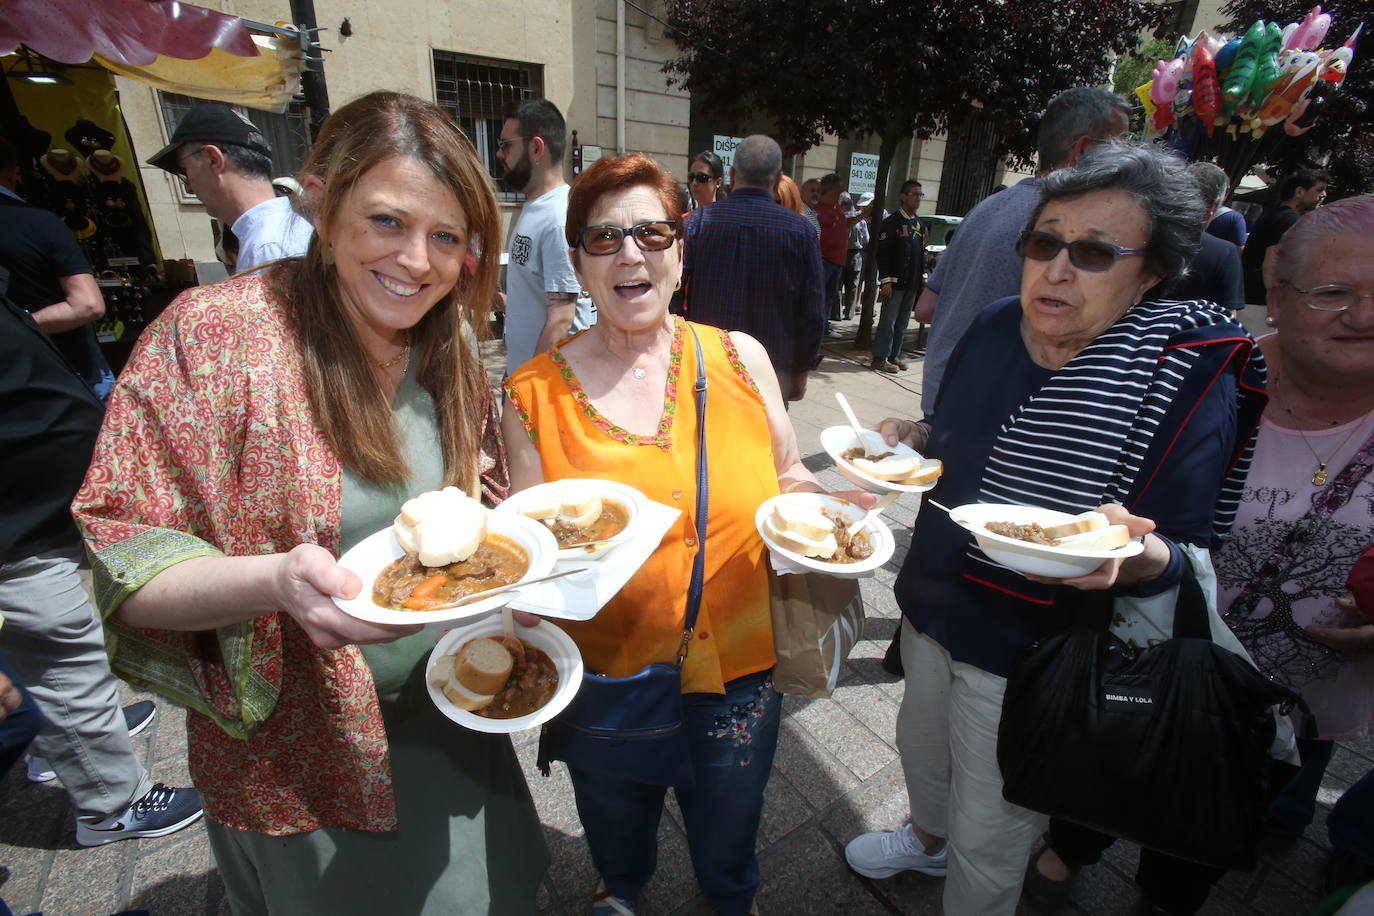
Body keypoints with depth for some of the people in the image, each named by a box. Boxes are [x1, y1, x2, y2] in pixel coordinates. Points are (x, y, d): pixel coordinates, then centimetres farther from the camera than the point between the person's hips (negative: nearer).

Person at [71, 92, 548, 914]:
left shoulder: (451, 344, -4)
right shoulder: (213, 333, -19)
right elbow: (122, 566, -18)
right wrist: (276, 583, -36)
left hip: (452, 720, 4)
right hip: (304, 764, -4)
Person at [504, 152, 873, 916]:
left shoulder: (740, 357, -7)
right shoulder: (535, 394, -10)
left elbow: (787, 473, 5)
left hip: (737, 663, 1)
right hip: (605, 673, 1)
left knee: (728, 842, 27)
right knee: (616, 831, 32)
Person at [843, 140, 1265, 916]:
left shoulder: (1190, 376, -20)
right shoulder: (994, 328, -5)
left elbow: (1187, 555, -16)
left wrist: (1134, 552, -37)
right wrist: (914, 439, -10)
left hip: (1036, 650, -5)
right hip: (935, 603, 6)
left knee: (985, 844, 15)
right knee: (922, 749, 31)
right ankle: (927, 838, 64)